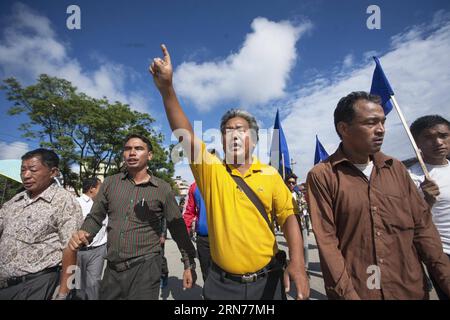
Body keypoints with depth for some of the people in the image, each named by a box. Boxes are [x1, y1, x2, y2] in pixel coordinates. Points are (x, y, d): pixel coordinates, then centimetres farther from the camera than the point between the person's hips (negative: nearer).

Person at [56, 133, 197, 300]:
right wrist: (82, 234, -14)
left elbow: (178, 228, -2)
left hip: (145, 268, -3)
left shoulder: (163, 189, -6)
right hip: (112, 268, 4)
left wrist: (189, 264, -1)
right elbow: (95, 217, 9)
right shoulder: (110, 183, 1)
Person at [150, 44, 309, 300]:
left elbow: (288, 216, -4)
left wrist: (297, 262, -16)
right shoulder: (211, 170, -6)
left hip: (267, 280, 1)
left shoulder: (270, 175, -3)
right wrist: (167, 88, -28)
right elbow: (185, 135, -18)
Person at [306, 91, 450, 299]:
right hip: (355, 290, -5)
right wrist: (346, 293, -16)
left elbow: (422, 226, 6)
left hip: (410, 289, 5)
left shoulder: (396, 169, 4)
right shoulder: (322, 176, -13)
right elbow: (326, 240, -14)